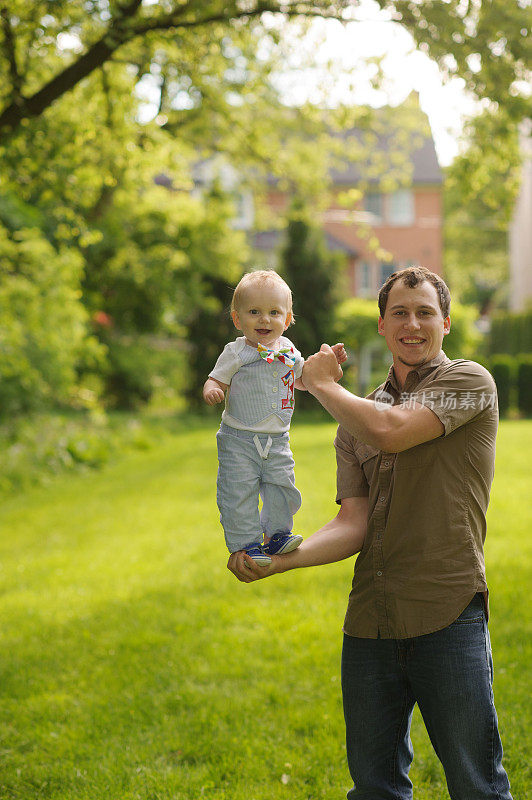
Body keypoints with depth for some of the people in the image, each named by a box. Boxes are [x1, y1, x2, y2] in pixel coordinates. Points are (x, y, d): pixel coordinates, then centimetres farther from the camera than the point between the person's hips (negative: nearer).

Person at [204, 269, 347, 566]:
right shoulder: (236, 353, -8)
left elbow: (302, 379, 21)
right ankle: (246, 543, 4)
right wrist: (211, 392, -29)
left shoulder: (288, 350, 7)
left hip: (277, 441, 4)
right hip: (239, 439, -4)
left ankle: (276, 534, 23)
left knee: (283, 489, 5)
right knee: (239, 493, -6)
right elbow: (217, 380, -6)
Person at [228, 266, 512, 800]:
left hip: (447, 615, -5)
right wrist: (283, 560, -10)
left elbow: (391, 432, -18)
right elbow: (354, 525, 7)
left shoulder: (469, 381, 0)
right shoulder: (358, 416, 16)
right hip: (370, 620, 5)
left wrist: (322, 384, -2)